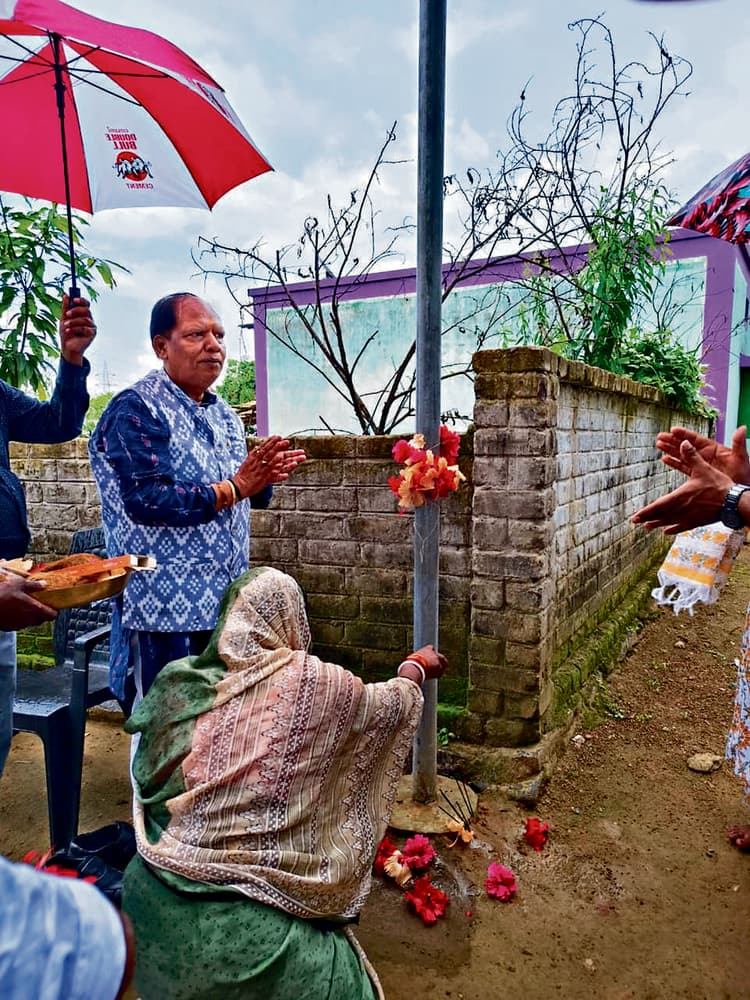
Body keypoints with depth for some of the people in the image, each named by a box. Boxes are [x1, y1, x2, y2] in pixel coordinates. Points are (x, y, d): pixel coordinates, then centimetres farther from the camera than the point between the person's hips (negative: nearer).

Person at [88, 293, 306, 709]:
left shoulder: (224, 414, 11)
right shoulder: (136, 410, -13)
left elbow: (248, 496, 15)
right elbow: (146, 500, -25)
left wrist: (263, 479, -7)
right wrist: (233, 488, -21)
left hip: (226, 601, 8)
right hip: (164, 607, -7)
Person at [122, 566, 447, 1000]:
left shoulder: (181, 682, -2)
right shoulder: (313, 683, -9)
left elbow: (150, 780, 10)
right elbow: (390, 703, 9)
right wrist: (417, 666, 29)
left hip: (155, 895, 5)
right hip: (237, 909, -5)